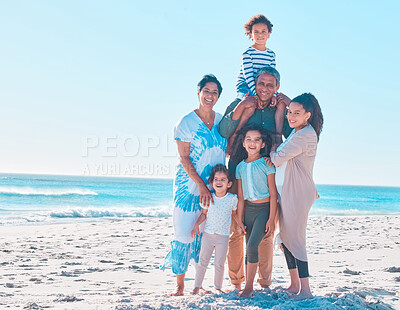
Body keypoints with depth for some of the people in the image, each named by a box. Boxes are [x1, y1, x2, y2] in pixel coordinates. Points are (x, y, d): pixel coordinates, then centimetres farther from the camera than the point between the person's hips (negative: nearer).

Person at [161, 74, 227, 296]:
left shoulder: (222, 121, 8)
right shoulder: (186, 122, -5)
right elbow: (184, 158, -9)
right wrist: (201, 185, -16)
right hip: (189, 185, -4)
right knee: (184, 232, -5)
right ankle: (179, 284, 6)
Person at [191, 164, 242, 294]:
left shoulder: (232, 198, -5)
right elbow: (204, 214, 6)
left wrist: (241, 224, 7)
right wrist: (196, 225, -7)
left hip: (223, 237, -1)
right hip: (208, 234, 1)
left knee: (219, 264, 3)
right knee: (202, 261, 4)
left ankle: (218, 287, 18)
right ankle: (197, 286, 15)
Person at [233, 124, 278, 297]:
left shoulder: (266, 164, -6)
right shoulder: (241, 166, 8)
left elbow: (273, 194, -7)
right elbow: (241, 197, 11)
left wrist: (272, 219, -12)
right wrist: (240, 221, 9)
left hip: (265, 208, -5)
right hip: (249, 209, 5)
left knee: (252, 245, -18)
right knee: (249, 248, 7)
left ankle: (249, 287, -7)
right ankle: (248, 287, 15)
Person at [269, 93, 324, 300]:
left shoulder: (305, 135, -17)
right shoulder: (296, 132, 14)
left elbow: (277, 159, -17)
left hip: (297, 194, -10)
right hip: (285, 192, 10)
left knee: (295, 239, -7)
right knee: (285, 238, 13)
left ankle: (305, 290, -1)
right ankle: (295, 285, 23)